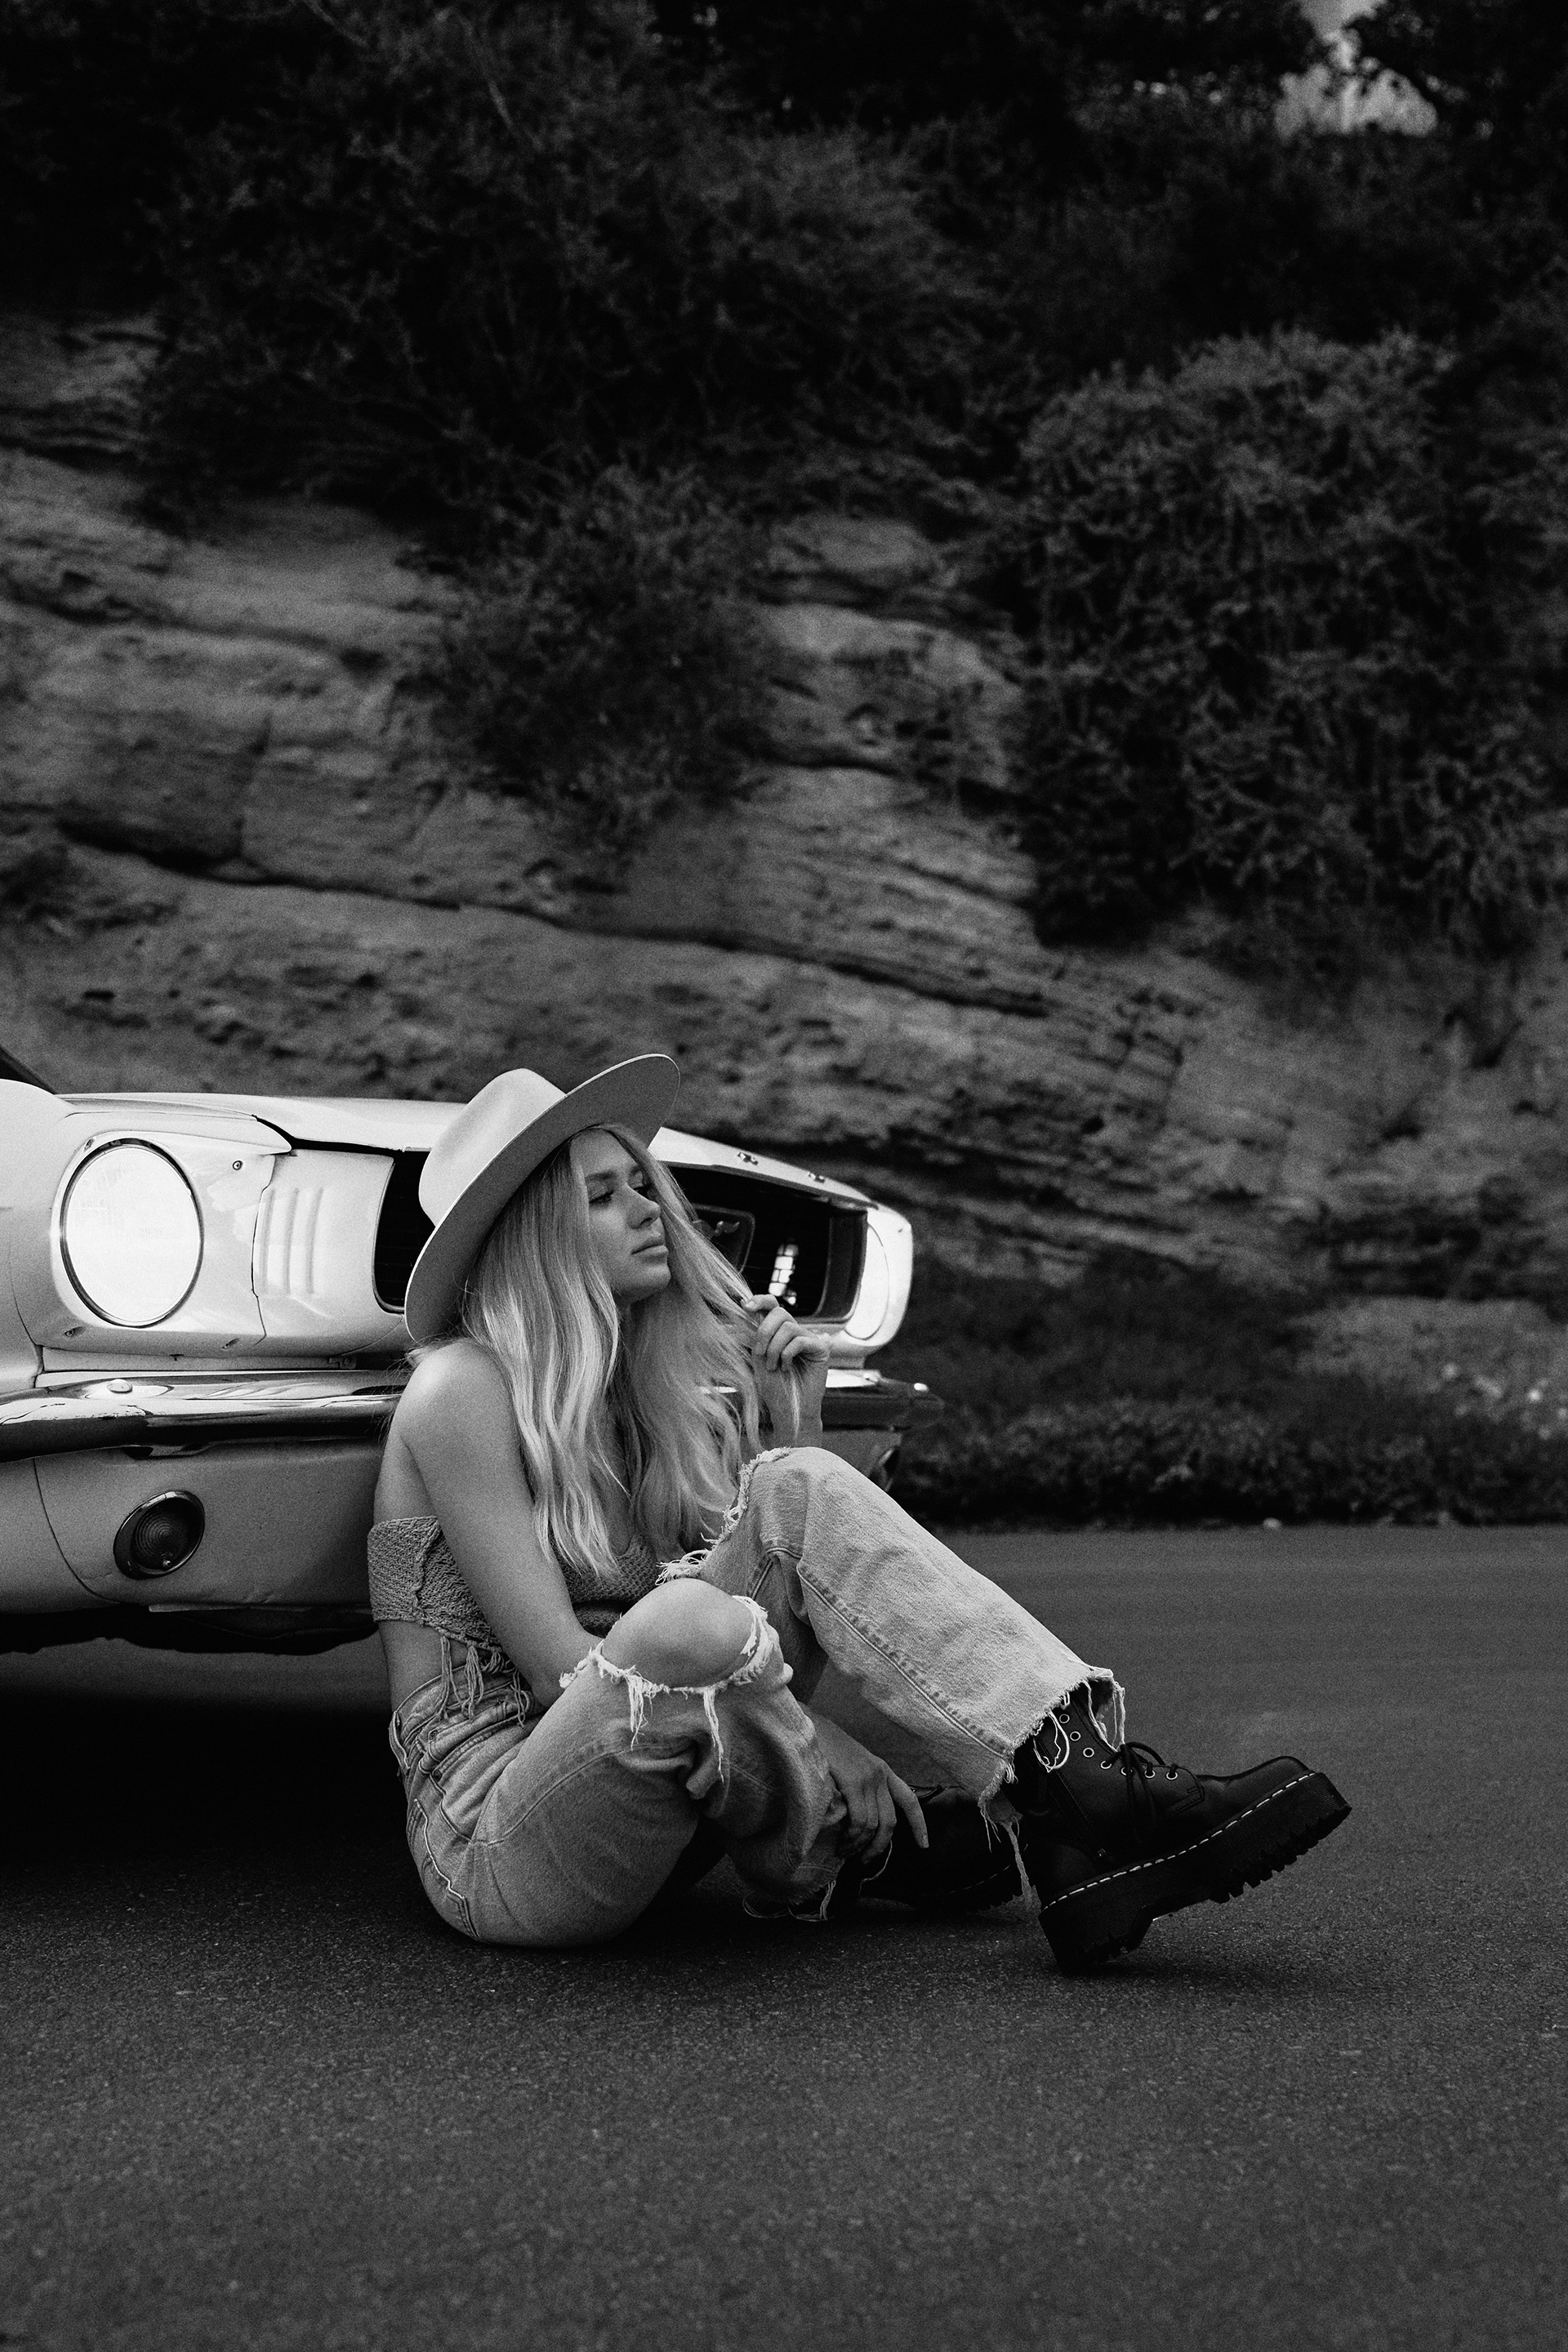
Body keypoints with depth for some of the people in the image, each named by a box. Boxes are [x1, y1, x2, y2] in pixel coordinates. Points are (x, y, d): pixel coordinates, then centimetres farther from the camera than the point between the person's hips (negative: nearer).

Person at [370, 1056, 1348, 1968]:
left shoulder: (647, 1380, 14)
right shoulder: (462, 1388, -9)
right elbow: (557, 1663, -15)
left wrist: (795, 1424, -3)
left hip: (637, 1808, 7)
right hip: (495, 1840, -7)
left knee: (800, 1491, -14)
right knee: (685, 1624, -38)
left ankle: (1086, 1779, -22)